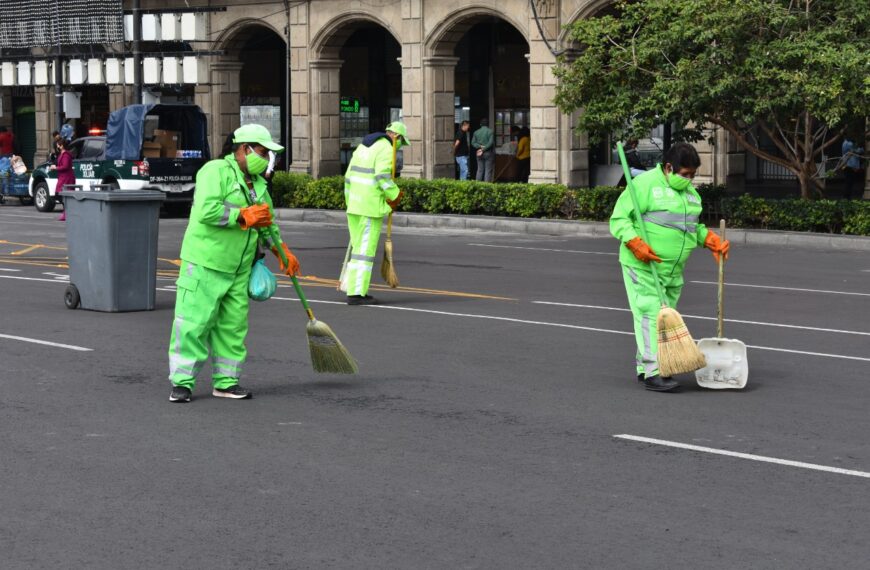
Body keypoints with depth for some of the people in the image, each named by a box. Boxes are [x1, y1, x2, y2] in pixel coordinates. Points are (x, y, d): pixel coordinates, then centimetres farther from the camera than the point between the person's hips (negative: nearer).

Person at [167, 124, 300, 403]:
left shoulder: (257, 183, 16)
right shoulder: (216, 171, -11)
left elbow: (267, 220, 28)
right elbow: (207, 210, -25)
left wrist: (282, 251, 18)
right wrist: (245, 216, -17)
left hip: (239, 269, 8)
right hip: (205, 264, -8)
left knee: (233, 326, 8)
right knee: (194, 323, -6)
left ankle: (226, 382, 15)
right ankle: (181, 382, 0)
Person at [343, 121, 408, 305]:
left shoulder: (363, 146, 20)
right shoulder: (386, 149, -8)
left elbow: (350, 175, 21)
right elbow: (383, 176, -21)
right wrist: (395, 196, -7)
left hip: (354, 205, 9)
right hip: (371, 206, -9)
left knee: (359, 247, 16)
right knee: (366, 249, -6)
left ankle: (354, 289, 19)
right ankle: (356, 293, -7)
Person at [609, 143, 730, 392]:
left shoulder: (690, 192, 15)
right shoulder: (645, 184, -10)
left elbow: (695, 226, 28)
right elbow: (619, 219, -11)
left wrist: (713, 241, 10)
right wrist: (636, 245, -25)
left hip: (672, 269, 8)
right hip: (642, 266, -8)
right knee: (650, 315, -13)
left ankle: (643, 367, 18)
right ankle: (652, 372, -15)